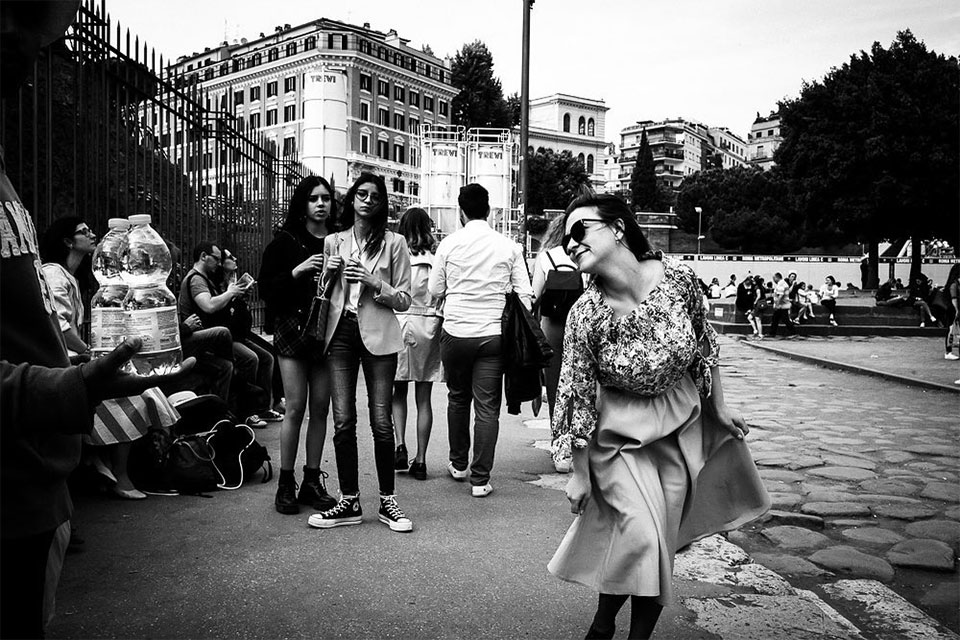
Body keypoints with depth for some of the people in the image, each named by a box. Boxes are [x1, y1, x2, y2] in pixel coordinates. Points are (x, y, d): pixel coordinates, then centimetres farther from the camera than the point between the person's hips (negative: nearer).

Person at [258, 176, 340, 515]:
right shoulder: (285, 241, 1)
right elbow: (266, 289, -3)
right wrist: (297, 271, -15)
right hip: (293, 330, -3)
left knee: (320, 408, 6)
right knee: (295, 408, -3)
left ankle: (313, 481, 18)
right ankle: (285, 483, 10)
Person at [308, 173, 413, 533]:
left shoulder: (393, 243, 4)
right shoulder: (332, 242, 13)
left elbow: (403, 301, 3)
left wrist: (374, 283, -13)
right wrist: (329, 273, 0)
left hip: (377, 334, -2)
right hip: (340, 332, 3)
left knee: (381, 421, -2)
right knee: (343, 421, 1)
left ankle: (387, 502, 12)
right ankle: (349, 502, 13)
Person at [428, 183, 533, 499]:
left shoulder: (449, 243, -3)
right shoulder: (509, 246, -2)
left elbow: (435, 289, 5)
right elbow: (525, 294, 0)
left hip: (456, 331, 1)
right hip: (494, 334, 0)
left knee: (458, 398, 19)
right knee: (487, 407, 3)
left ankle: (458, 464, 31)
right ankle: (480, 479, 7)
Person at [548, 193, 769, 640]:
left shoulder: (677, 277, -17)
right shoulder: (586, 315, -22)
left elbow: (705, 344, 0)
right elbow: (578, 398, -13)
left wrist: (719, 407, 9)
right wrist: (578, 472, -7)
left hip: (683, 425, 3)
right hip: (620, 433, -2)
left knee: (662, 540, 9)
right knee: (640, 535, -11)